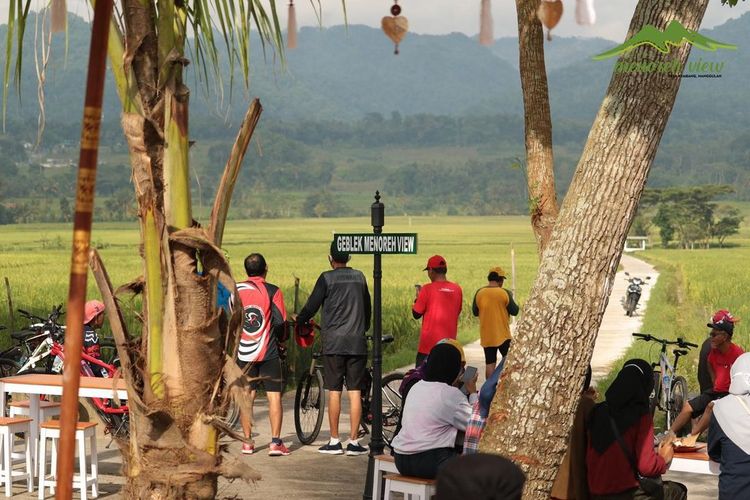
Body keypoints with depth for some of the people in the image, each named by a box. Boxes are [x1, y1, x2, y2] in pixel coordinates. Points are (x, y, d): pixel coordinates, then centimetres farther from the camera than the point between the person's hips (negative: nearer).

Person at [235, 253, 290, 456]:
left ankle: (247, 442, 12)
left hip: (244, 352, 3)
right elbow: (280, 321, -10)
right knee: (274, 396, 1)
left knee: (247, 397, 10)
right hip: (268, 352, -3)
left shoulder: (235, 290, 3)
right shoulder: (272, 291, -6)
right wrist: (281, 340, 8)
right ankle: (275, 442, -4)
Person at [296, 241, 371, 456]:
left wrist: (299, 319, 18)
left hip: (333, 342, -3)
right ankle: (354, 442, 2)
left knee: (334, 392, 2)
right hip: (357, 342, 3)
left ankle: (334, 442, 5)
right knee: (355, 392, 2)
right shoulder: (359, 277, 10)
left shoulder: (327, 278, -3)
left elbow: (312, 305, -2)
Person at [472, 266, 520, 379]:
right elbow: (515, 311, -3)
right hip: (502, 335, -3)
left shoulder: (479, 293, -2)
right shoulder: (504, 293, -10)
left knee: (490, 363, 5)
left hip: (486, 336, 3)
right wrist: (511, 297, 11)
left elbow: (475, 312, 8)